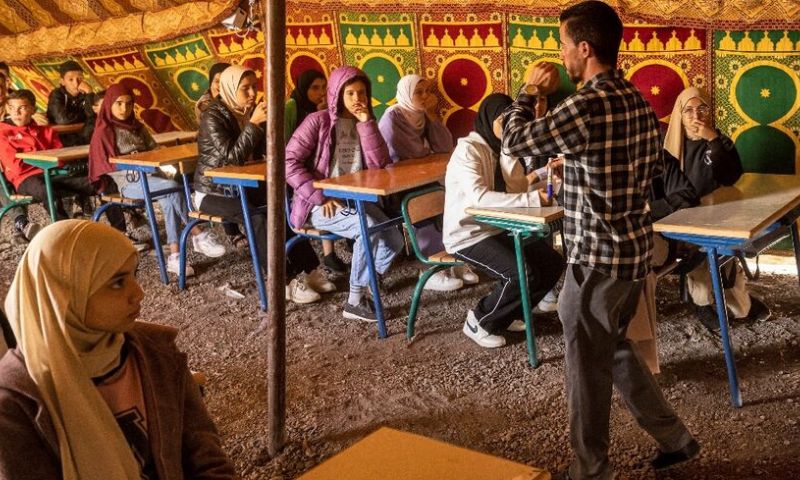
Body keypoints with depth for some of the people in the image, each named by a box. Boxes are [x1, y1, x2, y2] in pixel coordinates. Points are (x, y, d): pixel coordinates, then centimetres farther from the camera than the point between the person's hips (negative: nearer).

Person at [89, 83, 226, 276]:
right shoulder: (104, 132, 2)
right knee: (174, 188, -30)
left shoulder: (137, 127, 21)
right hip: (129, 181, -6)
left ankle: (174, 256, -31)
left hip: (150, 175, 6)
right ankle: (199, 235, -24)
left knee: (170, 200, -27)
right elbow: (110, 165, -3)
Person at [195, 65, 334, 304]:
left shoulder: (248, 112, 4)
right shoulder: (212, 117, -17)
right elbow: (231, 156, -29)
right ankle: (286, 282, -27)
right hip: (212, 192, -7)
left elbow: (264, 151, 3)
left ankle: (309, 270, -13)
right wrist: (253, 124, -31)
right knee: (257, 218, -31)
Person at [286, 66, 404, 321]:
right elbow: (289, 162, -15)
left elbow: (379, 163, -5)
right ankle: (354, 302, -18)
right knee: (369, 228, -30)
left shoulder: (363, 124, 10)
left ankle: (361, 288, 6)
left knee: (394, 240, -12)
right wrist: (320, 197, -22)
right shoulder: (318, 121, -8)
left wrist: (366, 123, -11)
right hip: (321, 203, -6)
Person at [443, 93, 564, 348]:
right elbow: (479, 197, -33)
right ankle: (479, 321, -2)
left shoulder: (500, 147, 8)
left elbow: (518, 188, -4)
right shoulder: (468, 150, -18)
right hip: (467, 235, -8)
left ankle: (505, 315, 16)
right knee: (523, 274, -25)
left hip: (498, 229, 9)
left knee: (553, 263, 0)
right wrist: (531, 200, -39)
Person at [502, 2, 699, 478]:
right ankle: (675, 437, 34)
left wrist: (529, 91, 3)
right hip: (635, 247, 9)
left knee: (588, 365, 8)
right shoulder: (638, 101, 5)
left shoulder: (586, 106, -23)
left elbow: (514, 142, -13)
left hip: (598, 256, -9)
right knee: (616, 347, 25)